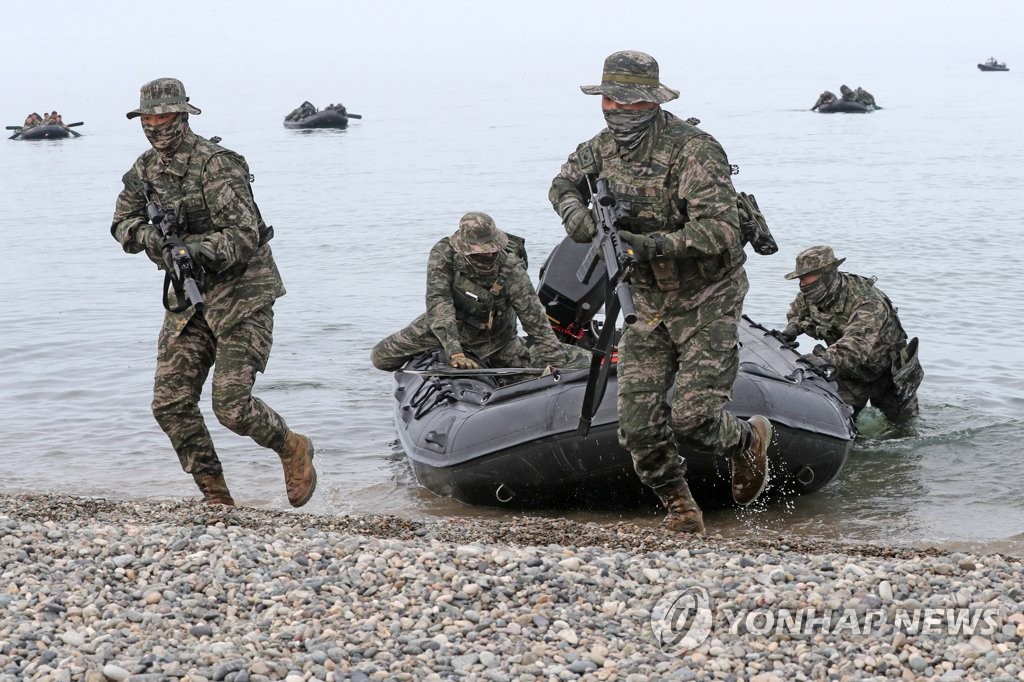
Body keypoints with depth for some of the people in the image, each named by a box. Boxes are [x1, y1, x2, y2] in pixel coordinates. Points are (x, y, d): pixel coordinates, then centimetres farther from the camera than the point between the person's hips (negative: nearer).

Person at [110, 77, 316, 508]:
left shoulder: (216, 165, -17)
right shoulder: (144, 169, 7)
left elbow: (245, 233, -22)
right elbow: (122, 225, 12)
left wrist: (201, 250, -36)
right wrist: (149, 235, -10)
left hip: (242, 293, -7)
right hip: (188, 297, 7)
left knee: (231, 405, -14)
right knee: (170, 403, -2)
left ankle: (293, 449, 16)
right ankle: (217, 499, 10)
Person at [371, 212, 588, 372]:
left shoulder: (511, 269, -32)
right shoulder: (443, 255, -31)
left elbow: (536, 321, -29)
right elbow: (438, 301, -37)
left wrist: (556, 361, -34)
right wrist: (454, 352, -47)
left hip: (494, 336, -1)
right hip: (448, 326, 1)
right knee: (382, 358, -1)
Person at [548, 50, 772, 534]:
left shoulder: (693, 151, -22)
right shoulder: (604, 146, 1)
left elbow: (721, 232, -28)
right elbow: (565, 182, 19)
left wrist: (652, 245, -40)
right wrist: (575, 211, -6)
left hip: (707, 302, -6)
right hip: (650, 306, 6)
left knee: (693, 418, -14)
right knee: (638, 420, -2)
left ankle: (748, 440, 20)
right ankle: (680, 508, 17)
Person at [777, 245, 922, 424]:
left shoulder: (867, 302, -37)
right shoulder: (807, 298, -13)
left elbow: (859, 342, -54)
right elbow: (797, 310, 14)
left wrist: (827, 358, -71)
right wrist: (792, 328, -10)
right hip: (850, 375, 5)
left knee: (903, 423, 11)